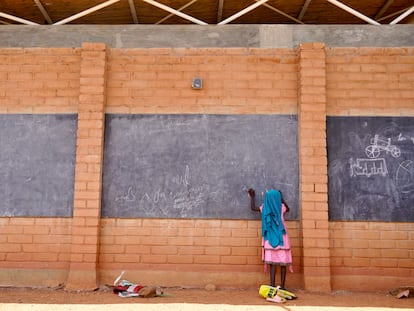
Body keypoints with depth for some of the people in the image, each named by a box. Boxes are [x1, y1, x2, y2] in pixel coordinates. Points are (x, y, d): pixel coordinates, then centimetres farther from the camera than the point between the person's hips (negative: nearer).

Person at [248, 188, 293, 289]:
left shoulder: (264, 207, -1)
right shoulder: (281, 207, 0)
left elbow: (253, 207, 17)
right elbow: (288, 209, 24)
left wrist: (252, 196, 30)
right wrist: (281, 199, 30)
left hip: (271, 239, 0)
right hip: (282, 239, 0)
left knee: (273, 263, -2)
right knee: (283, 263, 3)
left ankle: (273, 287, -7)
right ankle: (282, 286, 4)